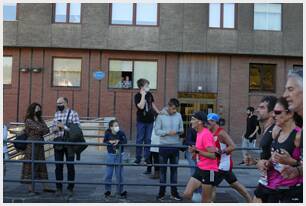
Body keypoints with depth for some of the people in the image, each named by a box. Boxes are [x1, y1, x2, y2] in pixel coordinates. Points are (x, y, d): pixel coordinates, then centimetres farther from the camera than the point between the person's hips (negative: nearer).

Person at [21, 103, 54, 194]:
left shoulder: (40, 120, 14)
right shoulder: (28, 121, -8)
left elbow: (47, 130, 1)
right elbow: (40, 129, -17)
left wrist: (39, 132, -14)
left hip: (40, 145, 7)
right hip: (31, 145, -7)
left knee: (42, 165, 9)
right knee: (30, 166, -2)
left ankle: (46, 187, 14)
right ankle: (30, 189, 5)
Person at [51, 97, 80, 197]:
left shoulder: (73, 113, -4)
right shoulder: (56, 114, 14)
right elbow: (52, 128, 18)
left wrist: (64, 127, -16)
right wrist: (56, 128, -4)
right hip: (58, 143, 5)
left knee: (70, 165, 2)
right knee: (58, 166, 7)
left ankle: (70, 188, 11)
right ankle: (59, 188, 16)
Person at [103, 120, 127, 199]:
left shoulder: (121, 133, -9)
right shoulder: (108, 134, -7)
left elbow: (125, 141, -14)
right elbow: (104, 142, -2)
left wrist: (118, 141, -27)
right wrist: (110, 142, -20)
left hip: (119, 155, 0)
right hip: (110, 155, 1)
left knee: (119, 174, 8)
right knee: (108, 174, 7)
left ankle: (120, 191, 22)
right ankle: (108, 190, 24)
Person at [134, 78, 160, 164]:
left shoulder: (149, 94, 5)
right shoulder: (137, 96, -10)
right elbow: (141, 106, -25)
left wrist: (158, 112, 18)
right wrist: (143, 95, -22)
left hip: (150, 120, 4)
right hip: (141, 121, -4)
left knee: (148, 140, 9)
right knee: (140, 140, 4)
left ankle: (147, 157, 17)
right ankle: (138, 158, 14)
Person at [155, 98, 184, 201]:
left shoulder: (178, 115, 3)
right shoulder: (161, 116, -7)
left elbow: (181, 129, 9)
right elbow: (157, 130, -8)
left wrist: (179, 131, -14)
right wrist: (168, 132, -21)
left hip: (175, 146, 3)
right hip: (164, 146, -3)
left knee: (174, 169, 10)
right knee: (163, 169, 6)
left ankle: (174, 192, 20)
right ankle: (162, 192, 16)